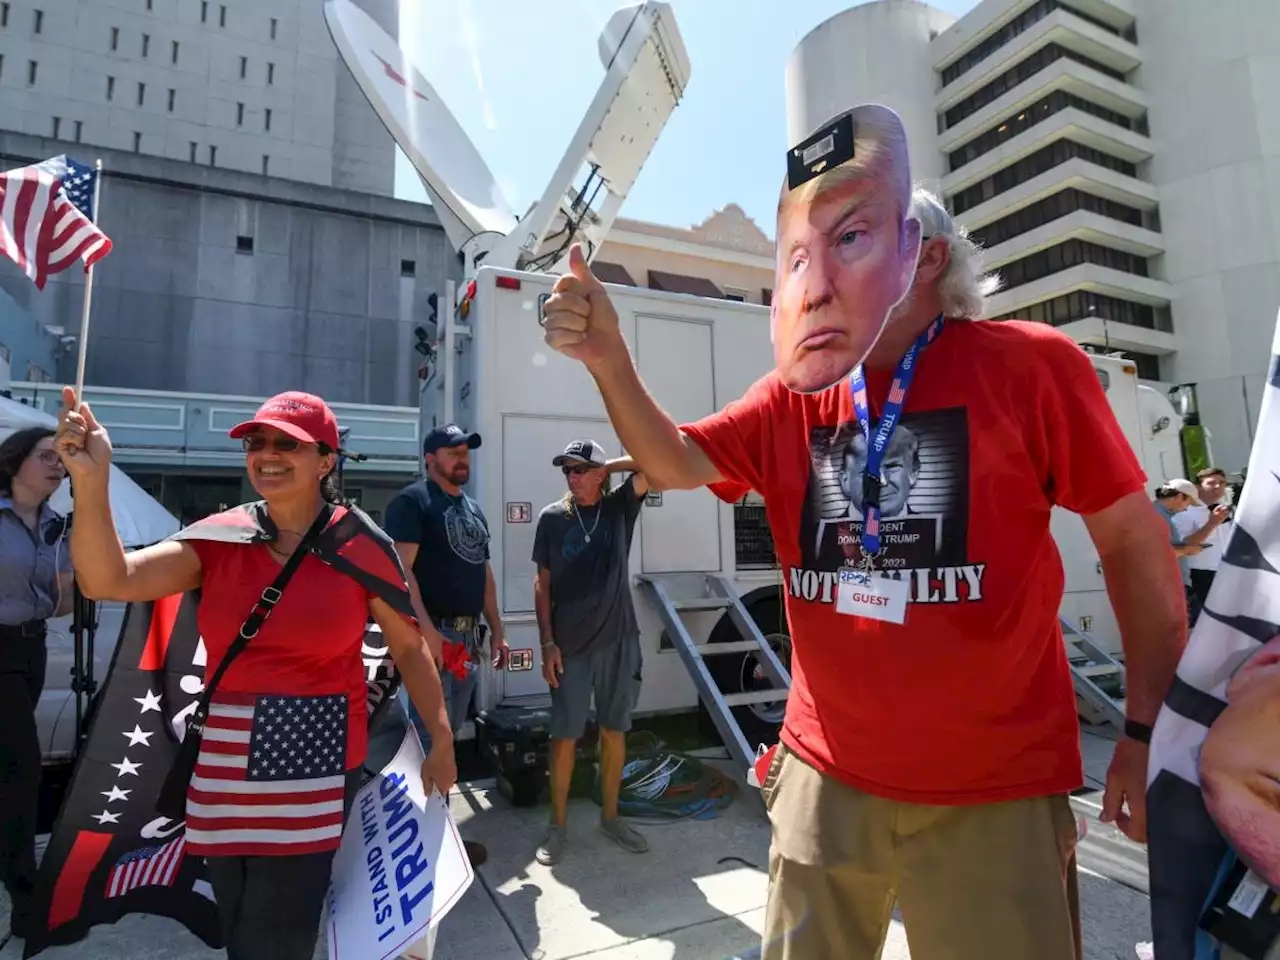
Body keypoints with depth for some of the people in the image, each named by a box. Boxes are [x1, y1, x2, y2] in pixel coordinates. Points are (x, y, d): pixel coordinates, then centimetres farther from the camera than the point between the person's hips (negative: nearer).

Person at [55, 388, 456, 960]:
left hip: (314, 767, -4)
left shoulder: (360, 546, -10)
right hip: (224, 767, 4)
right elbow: (107, 581, -12)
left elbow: (409, 648, -2)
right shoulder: (221, 538, -1)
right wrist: (91, 481, -27)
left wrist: (441, 741, 1)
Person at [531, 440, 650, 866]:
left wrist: (609, 466, -4)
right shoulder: (552, 517, -1)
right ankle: (558, 825, 23)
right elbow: (543, 584, 0)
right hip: (569, 645, -1)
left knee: (614, 732, 13)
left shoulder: (620, 507, 1)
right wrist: (547, 643, -5)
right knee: (564, 737, 6)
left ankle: (610, 816, 30)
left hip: (618, 641, 2)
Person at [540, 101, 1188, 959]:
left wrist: (1147, 730, -3)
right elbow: (673, 463, -7)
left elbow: (1134, 541, -5)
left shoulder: (1029, 367, -11)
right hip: (826, 774, 4)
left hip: (996, 789, -3)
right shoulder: (792, 398, -1)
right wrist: (609, 360, -24)